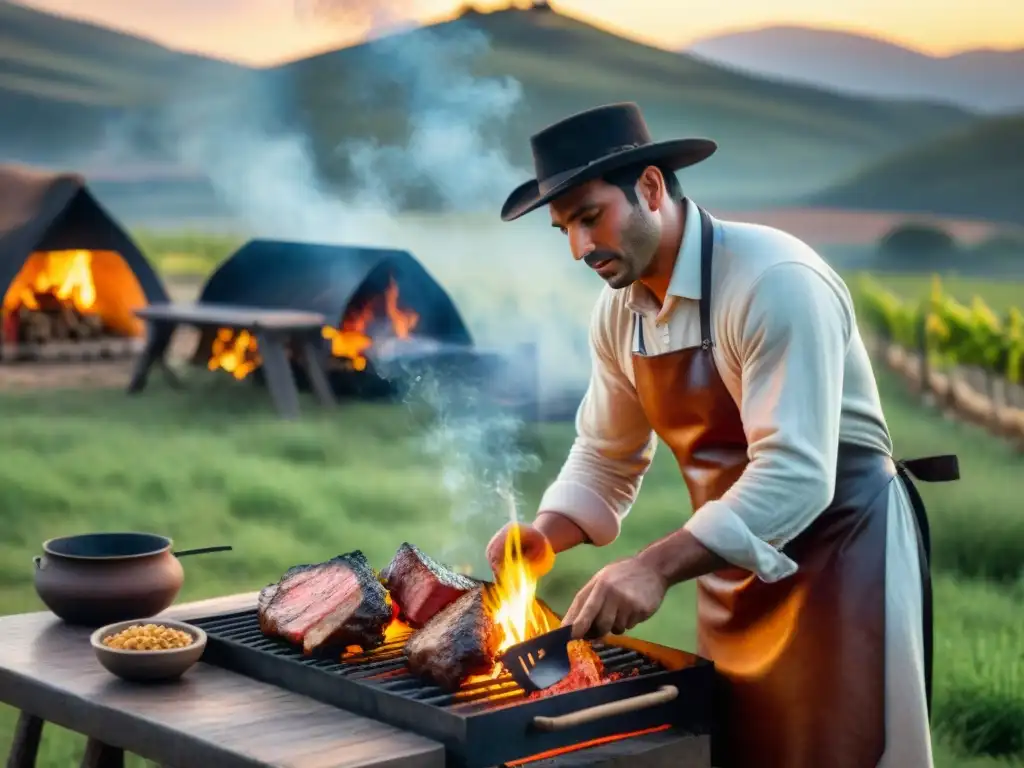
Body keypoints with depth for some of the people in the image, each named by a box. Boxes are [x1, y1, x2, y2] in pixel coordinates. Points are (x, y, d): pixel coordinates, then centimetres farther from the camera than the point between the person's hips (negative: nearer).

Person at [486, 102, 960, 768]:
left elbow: (796, 474, -31)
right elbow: (606, 457, 12)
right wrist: (546, 534, -7)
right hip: (737, 565, 7)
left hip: (842, 550, -7)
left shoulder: (775, 282, -24)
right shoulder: (618, 312, 0)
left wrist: (658, 567, -37)